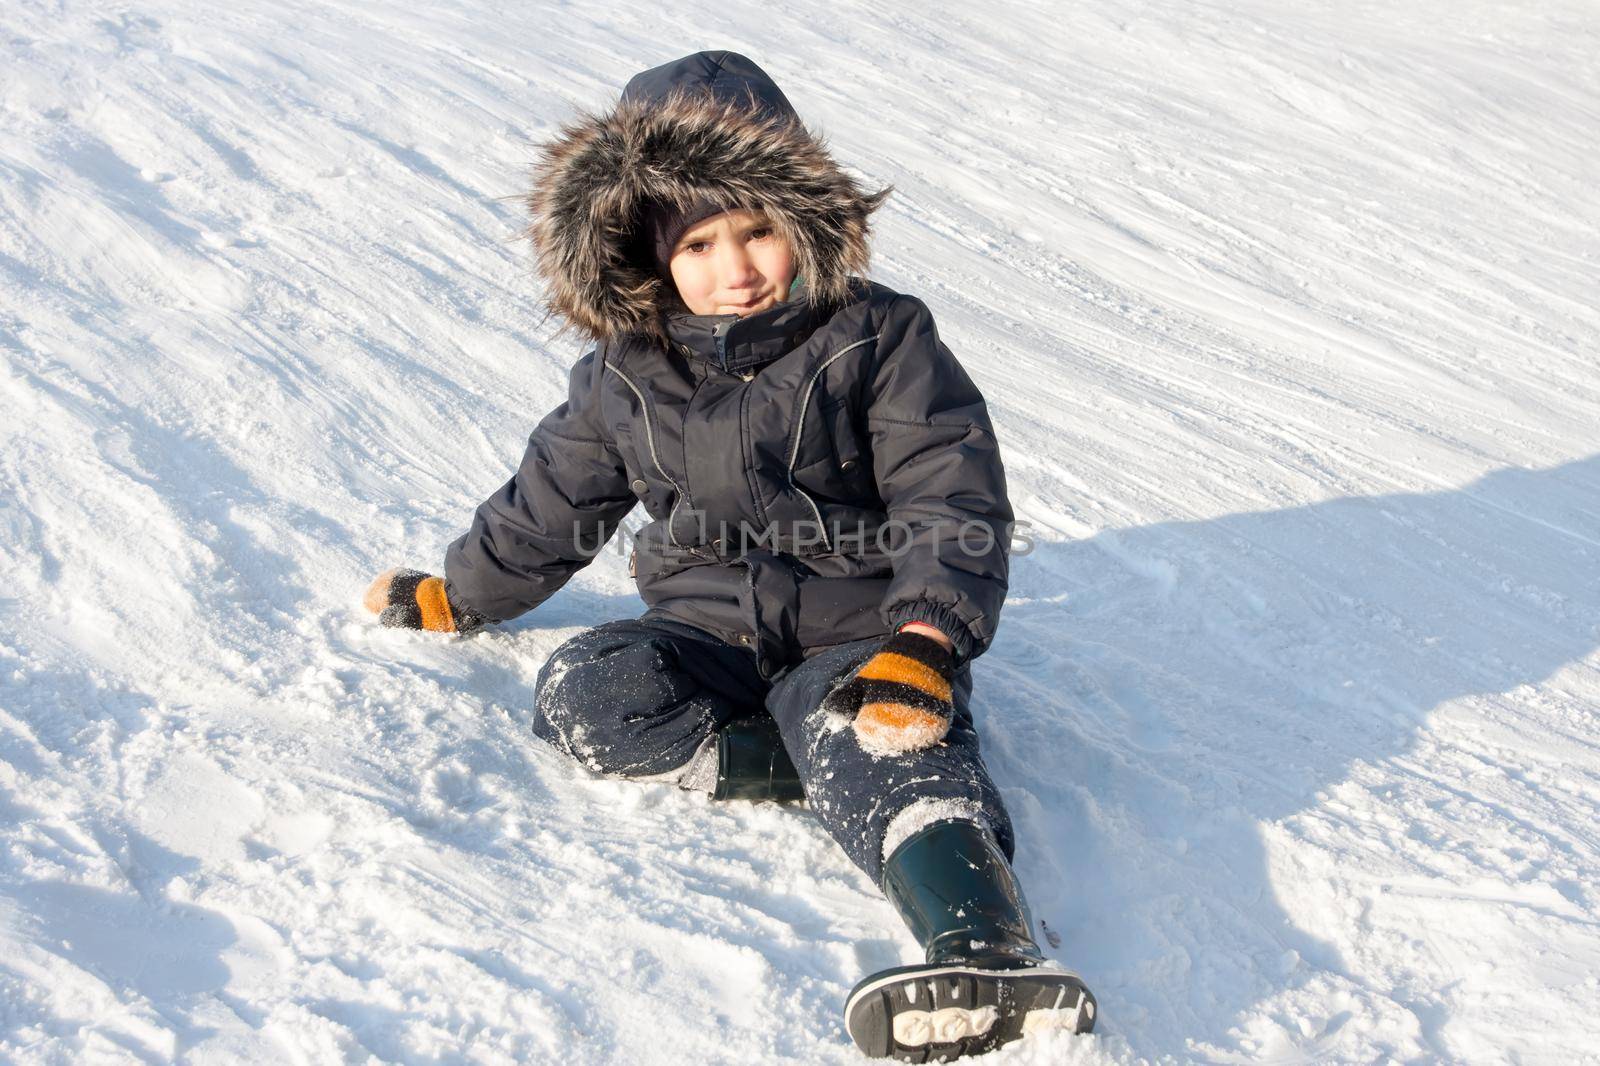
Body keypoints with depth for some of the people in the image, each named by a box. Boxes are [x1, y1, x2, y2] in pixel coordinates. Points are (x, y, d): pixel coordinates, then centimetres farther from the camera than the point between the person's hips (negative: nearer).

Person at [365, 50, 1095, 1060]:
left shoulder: (879, 339, -6)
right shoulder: (628, 374, 6)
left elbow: (953, 498, -12)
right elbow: (552, 503, 20)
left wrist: (923, 640, -26)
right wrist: (457, 594, 27)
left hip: (857, 636, -5)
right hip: (708, 630, 5)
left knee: (866, 735, -36)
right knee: (582, 692, -23)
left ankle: (989, 946, -57)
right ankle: (851, 769, -28)